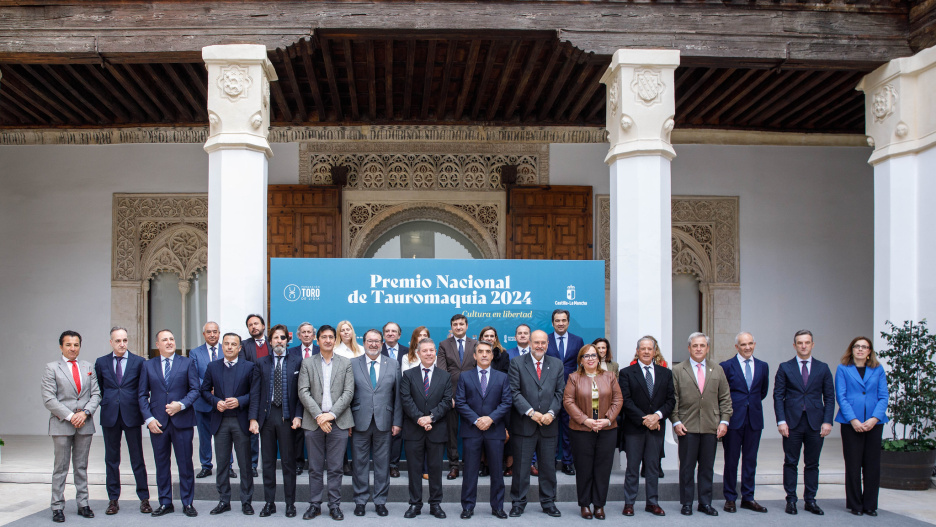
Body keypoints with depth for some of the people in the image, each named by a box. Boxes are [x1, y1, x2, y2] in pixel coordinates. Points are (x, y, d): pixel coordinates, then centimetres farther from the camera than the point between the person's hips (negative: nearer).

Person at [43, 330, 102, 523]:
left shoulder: (88, 367, 12)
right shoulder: (52, 368, 0)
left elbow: (96, 394, 8)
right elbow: (48, 399, -7)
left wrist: (85, 413, -8)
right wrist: (70, 416, -13)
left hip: (85, 423, 3)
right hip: (61, 424, -3)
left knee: (82, 467, 9)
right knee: (60, 468, 1)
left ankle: (83, 504, 14)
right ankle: (57, 507, 7)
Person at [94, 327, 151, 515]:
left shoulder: (139, 362, 1)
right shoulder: (101, 363, 6)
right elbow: (99, 388, 14)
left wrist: (141, 409, 1)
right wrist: (106, 404, 6)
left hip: (131, 415, -2)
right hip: (110, 416, 2)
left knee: (137, 458, 2)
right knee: (111, 459, 8)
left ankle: (144, 498, 9)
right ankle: (113, 499, 16)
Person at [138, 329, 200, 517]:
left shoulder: (187, 363, 5)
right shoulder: (148, 366, 9)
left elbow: (195, 389, 2)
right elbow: (143, 395, 7)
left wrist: (181, 404, -15)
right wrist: (148, 418, -4)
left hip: (182, 421, -1)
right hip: (158, 422, 1)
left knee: (185, 464, 2)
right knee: (161, 464, 8)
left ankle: (187, 503, 11)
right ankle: (165, 503, 18)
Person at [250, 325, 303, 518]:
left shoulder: (296, 361, 4)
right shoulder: (262, 364, 9)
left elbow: (301, 391, 0)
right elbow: (256, 393, 5)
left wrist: (298, 416, -10)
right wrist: (253, 418, -4)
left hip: (287, 416, -2)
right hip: (266, 415, 2)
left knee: (289, 461, 3)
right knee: (268, 461, 7)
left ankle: (290, 504, 11)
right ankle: (269, 503, 16)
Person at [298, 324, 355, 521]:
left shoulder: (346, 363, 7)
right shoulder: (307, 363, 8)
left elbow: (348, 392, 0)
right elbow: (303, 392, -1)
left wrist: (332, 414, -12)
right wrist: (318, 416, -12)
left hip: (338, 422, 0)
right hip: (314, 422, 0)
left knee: (336, 468, 2)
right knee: (315, 468, 5)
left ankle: (335, 505, 11)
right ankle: (315, 505, 14)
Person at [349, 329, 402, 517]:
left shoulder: (393, 364, 7)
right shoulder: (352, 364, 4)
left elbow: (398, 395, 5)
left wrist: (397, 422, 0)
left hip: (384, 422, 1)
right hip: (360, 422, -1)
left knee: (382, 464, 6)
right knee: (359, 463, 6)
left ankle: (380, 501, 17)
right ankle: (360, 500, 17)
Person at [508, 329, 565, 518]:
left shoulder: (557, 364, 10)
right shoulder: (517, 363, 1)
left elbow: (559, 392, 7)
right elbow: (514, 392, -5)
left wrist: (551, 413, -8)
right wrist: (531, 412, -14)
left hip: (548, 424, 3)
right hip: (524, 424, -3)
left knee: (548, 466, 9)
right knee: (521, 466, 3)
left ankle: (548, 502, 22)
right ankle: (518, 503, 14)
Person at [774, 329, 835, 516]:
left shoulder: (823, 368, 8)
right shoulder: (785, 368, 5)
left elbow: (829, 397, 7)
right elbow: (778, 396, 2)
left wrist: (827, 421, -3)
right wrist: (781, 421, -8)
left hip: (815, 423, 1)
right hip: (792, 423, -1)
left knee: (812, 464, 7)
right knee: (790, 463, 2)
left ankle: (810, 500, 15)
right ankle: (791, 500, 9)